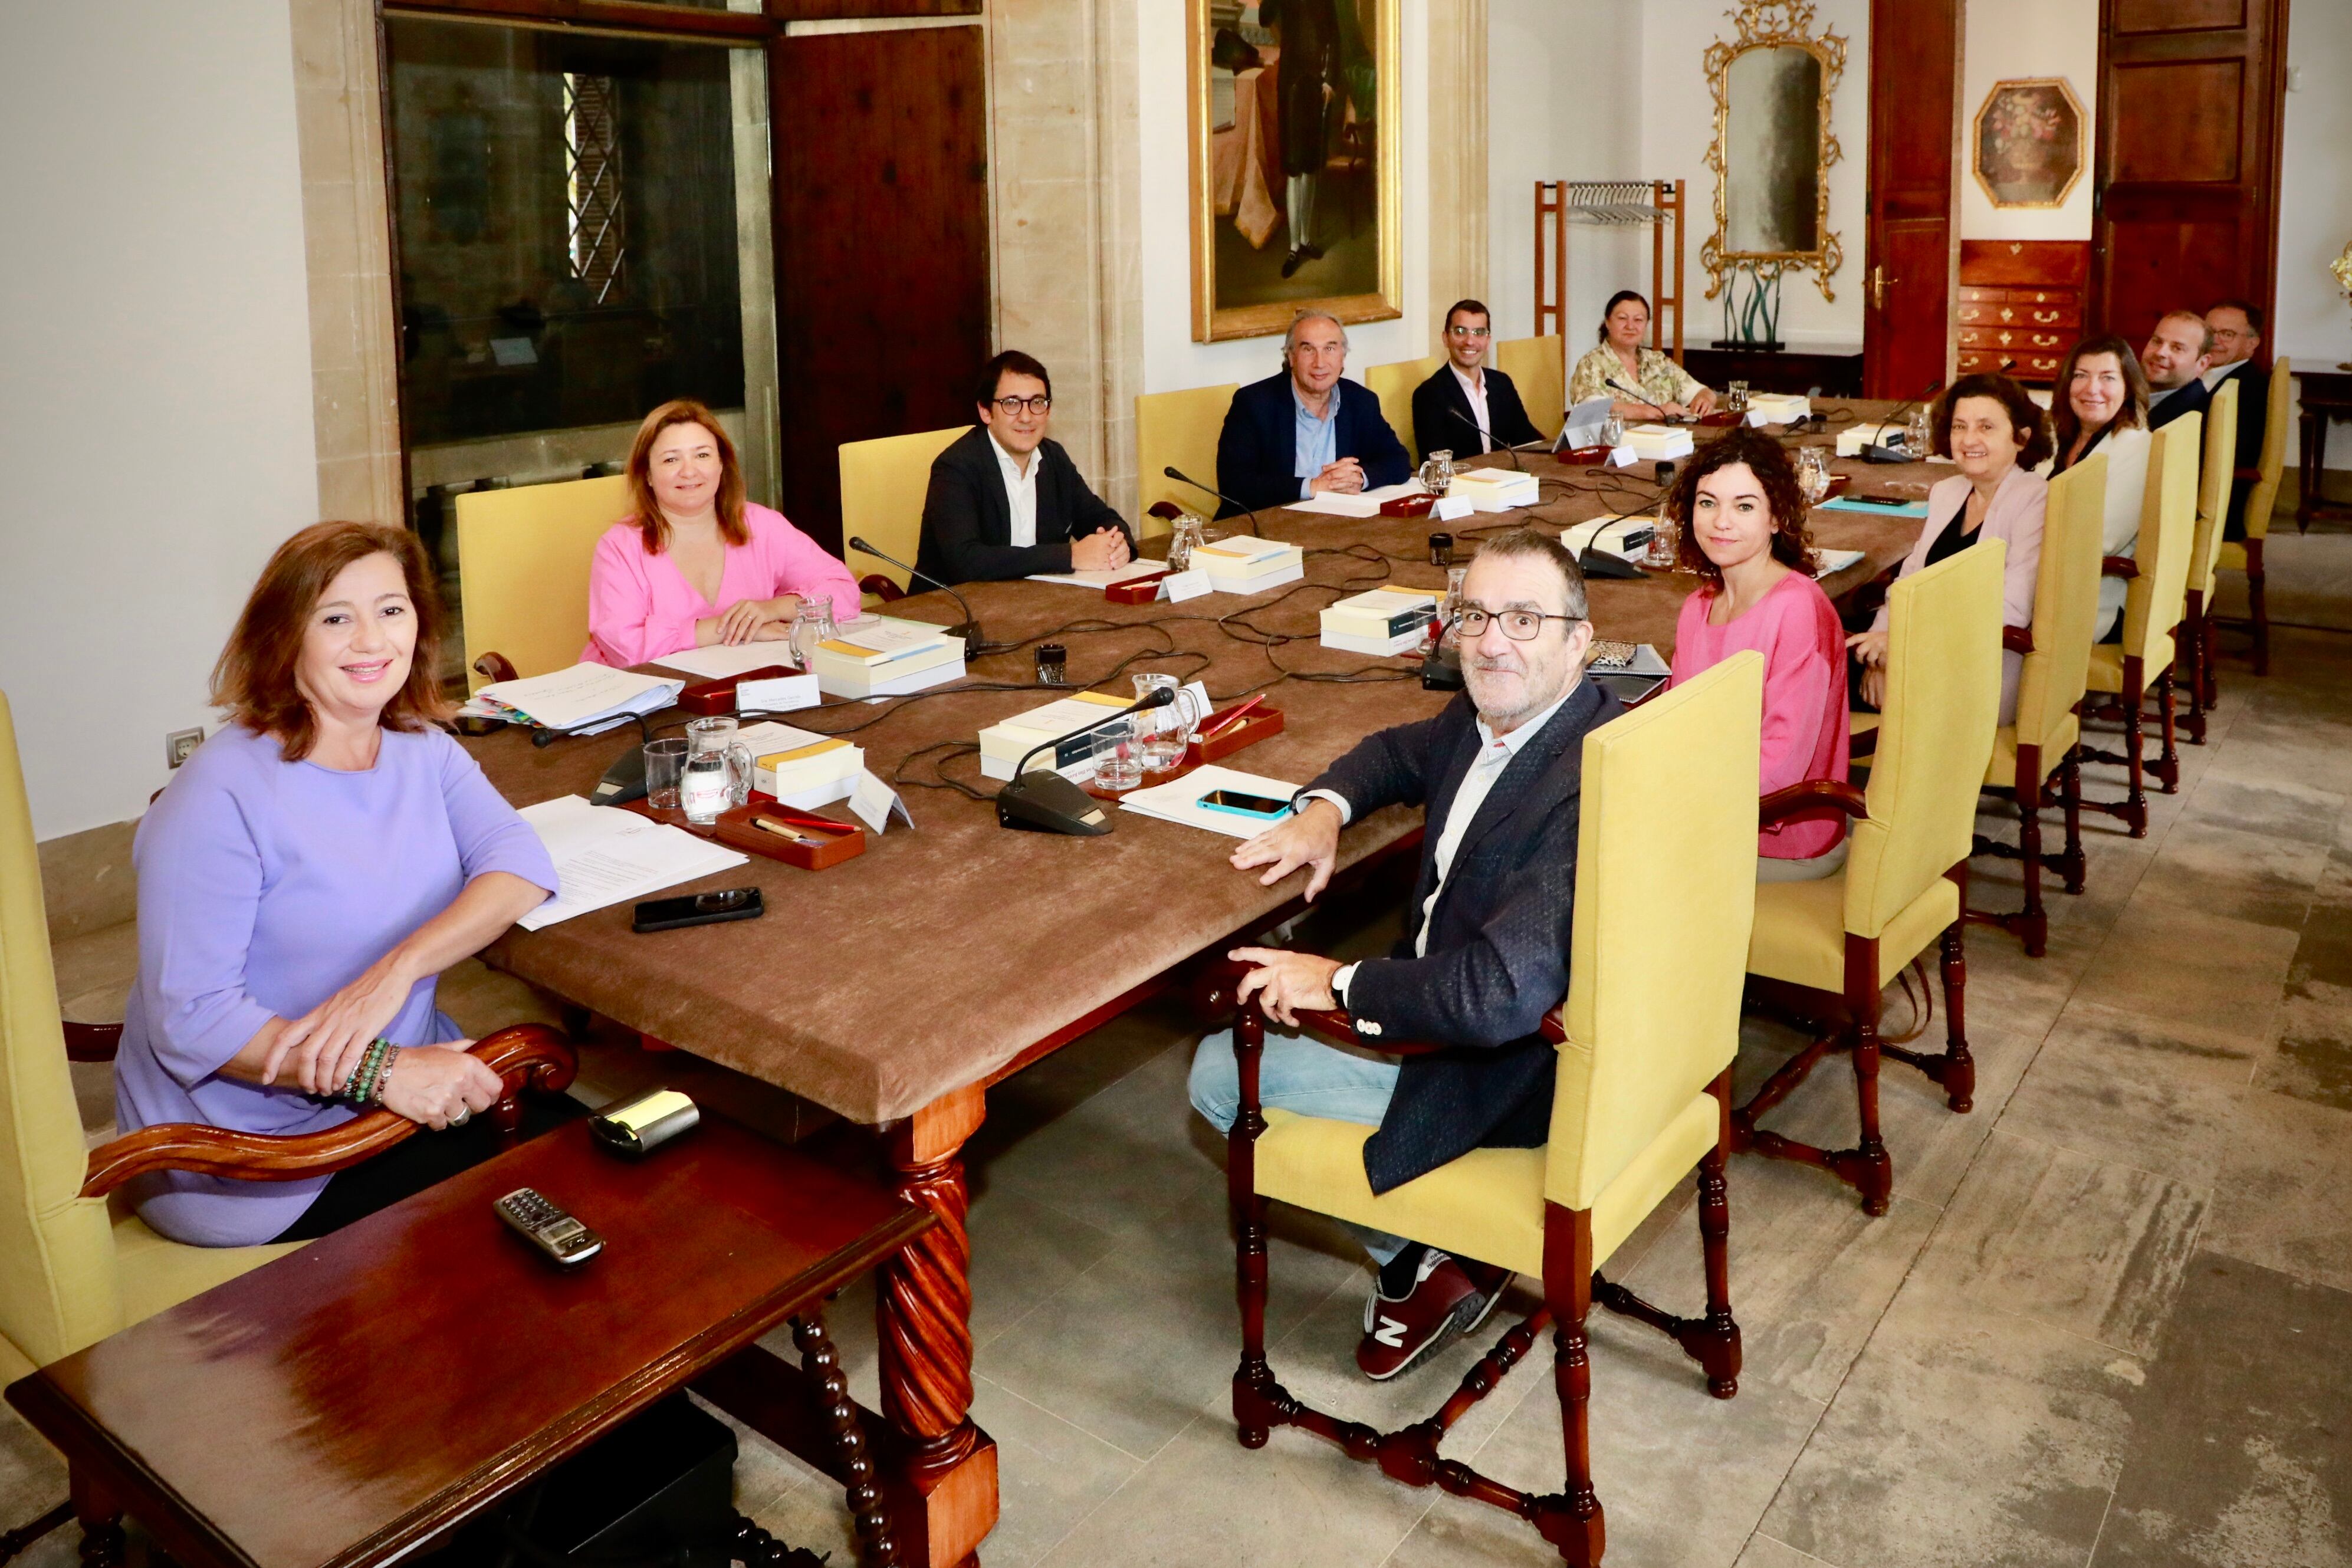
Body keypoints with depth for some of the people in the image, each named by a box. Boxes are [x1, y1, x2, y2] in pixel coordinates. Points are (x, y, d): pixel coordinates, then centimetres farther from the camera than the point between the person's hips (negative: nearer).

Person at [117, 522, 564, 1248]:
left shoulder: (422, 749, 3)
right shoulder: (223, 794, -19)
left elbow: (520, 859, -12)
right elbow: (190, 1020, -22)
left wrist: (399, 967, -29)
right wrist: (383, 1072, -33)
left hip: (404, 1085, 6)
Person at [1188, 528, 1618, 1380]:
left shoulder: (1593, 783, -32)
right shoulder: (1487, 717, -3)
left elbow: (1499, 993, -38)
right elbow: (1401, 753, 20)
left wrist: (1340, 984, -24)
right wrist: (1326, 807, -1)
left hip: (1510, 1065, -9)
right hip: (1446, 991, 10)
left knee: (1222, 1073, -3)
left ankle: (1420, 1259, 14)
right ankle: (1424, 1250, 21)